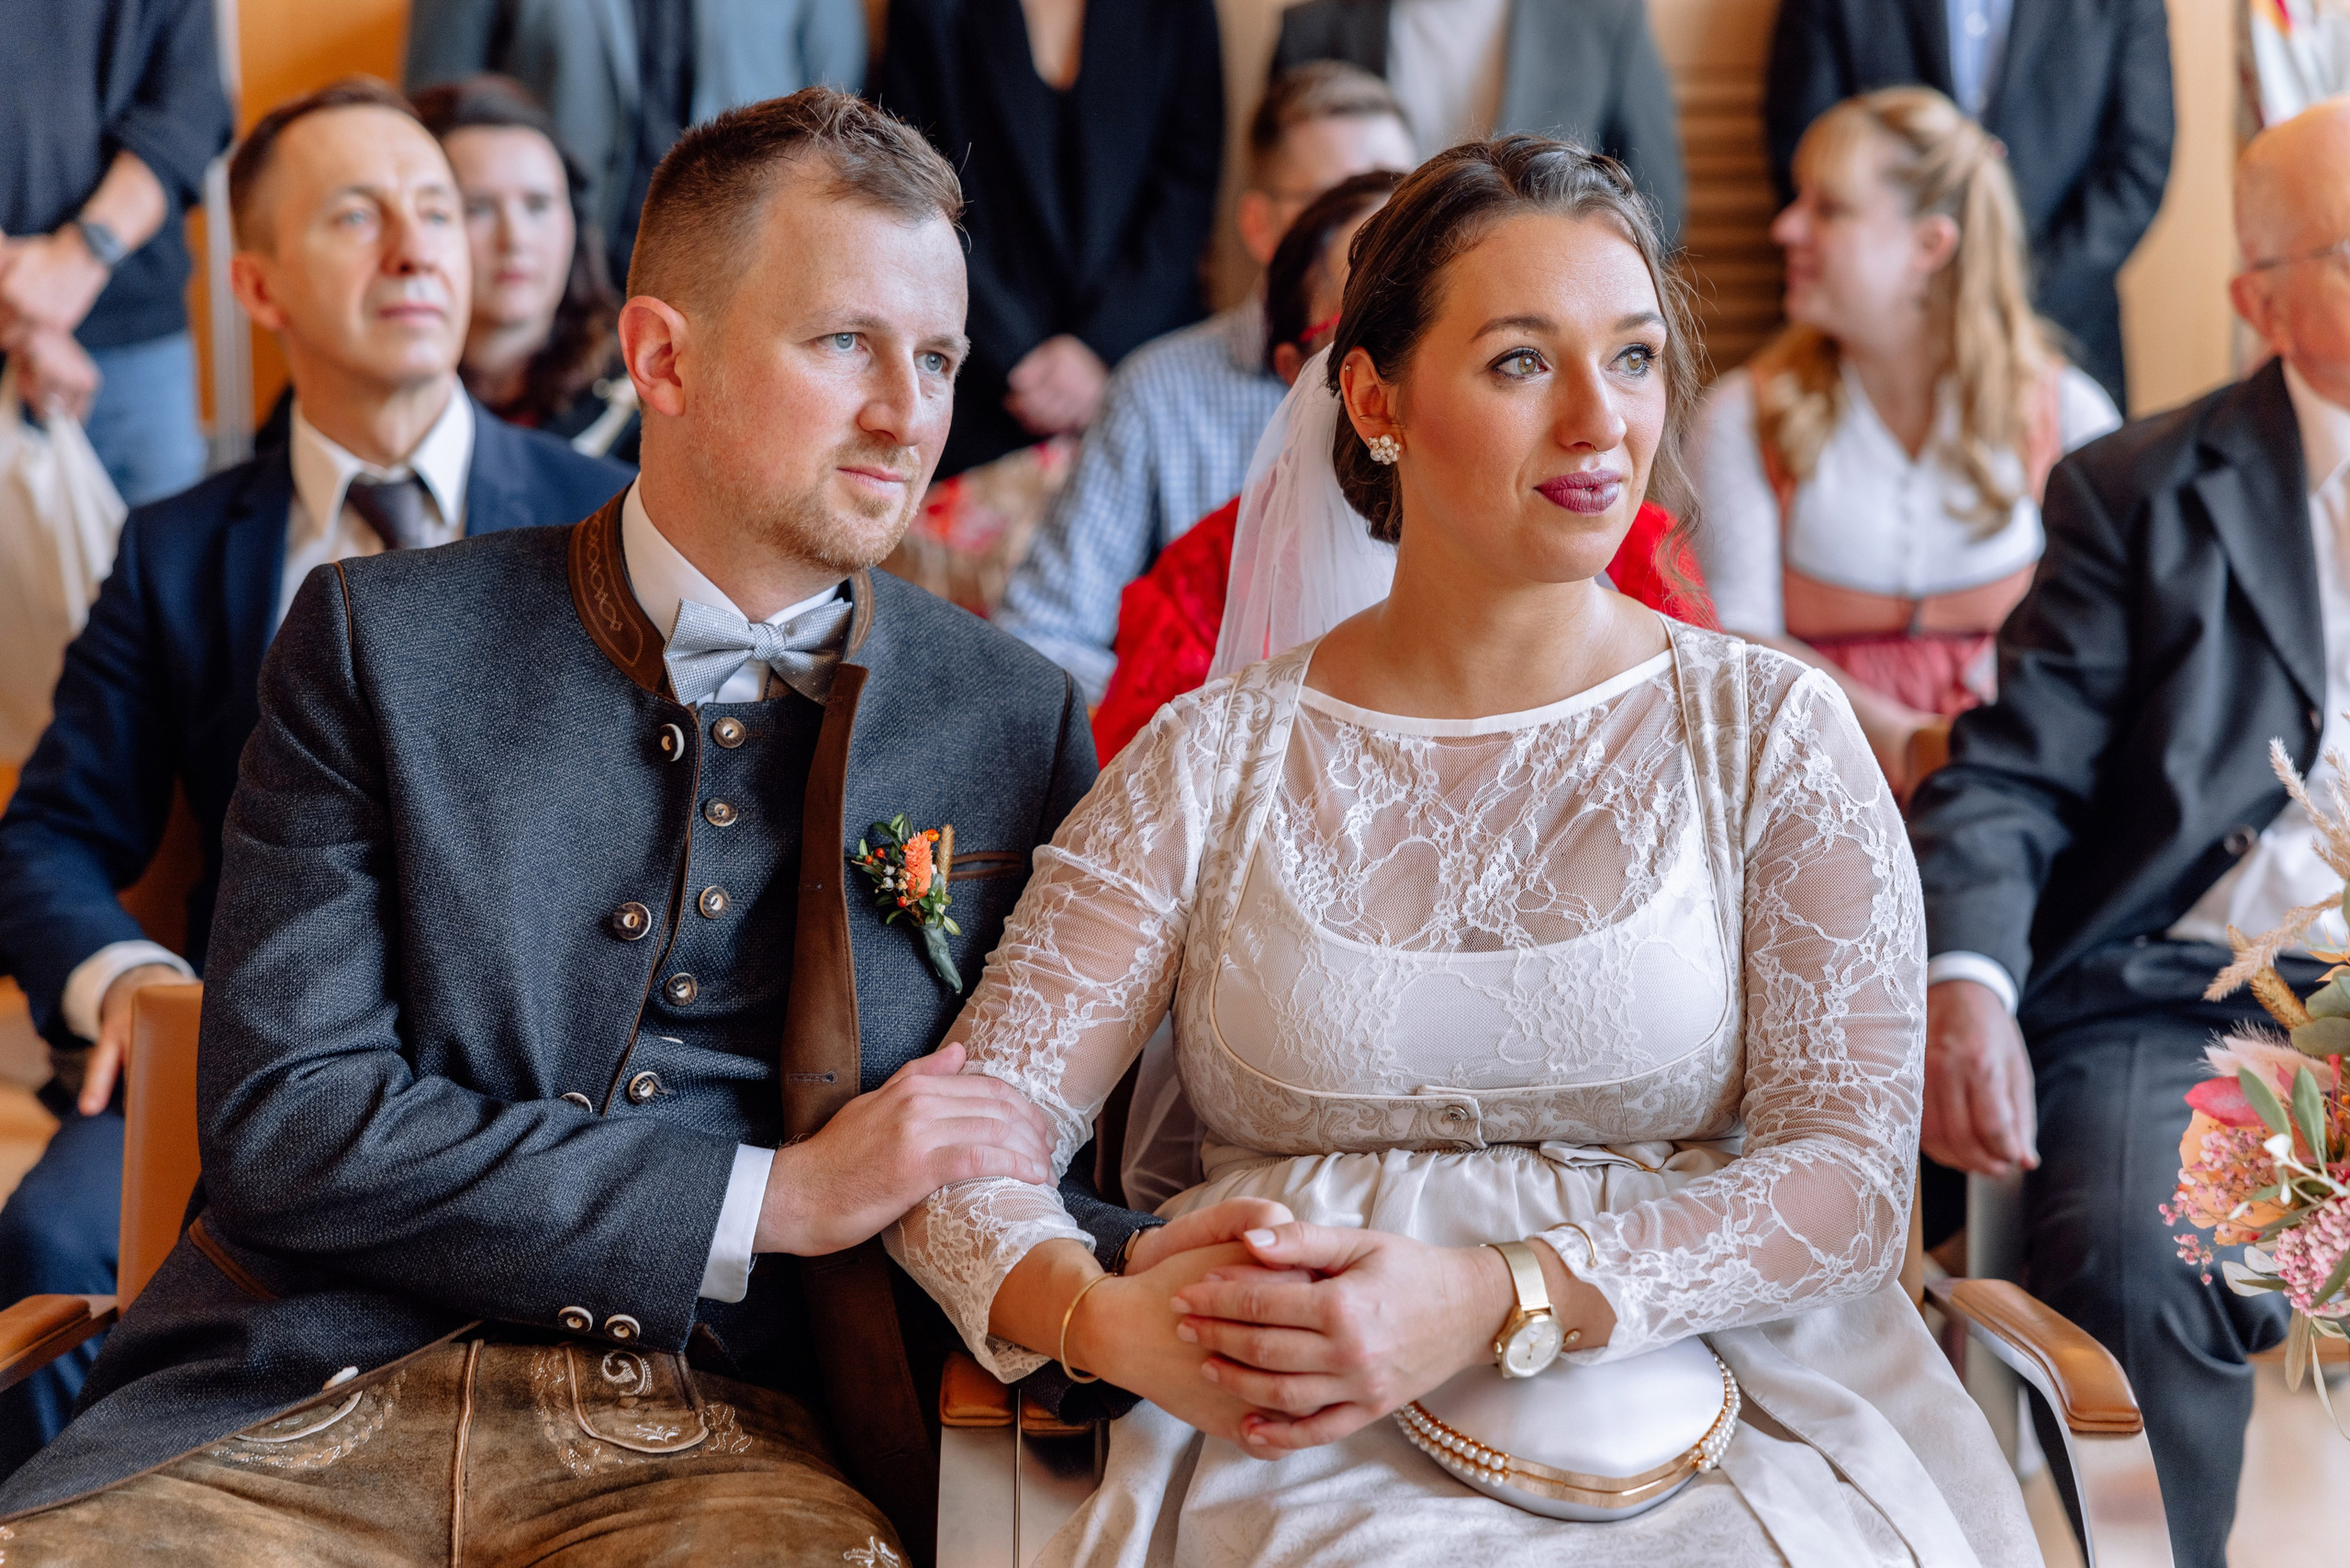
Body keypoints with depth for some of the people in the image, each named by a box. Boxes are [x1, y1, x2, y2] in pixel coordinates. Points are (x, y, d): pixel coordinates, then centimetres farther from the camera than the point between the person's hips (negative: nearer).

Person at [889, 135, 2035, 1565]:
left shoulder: (1771, 734, 6)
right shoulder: (1215, 761, 7)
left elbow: (1853, 1166, -3)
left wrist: (1494, 1302, -18)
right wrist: (1097, 1317, -20)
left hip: (1702, 1443, 1)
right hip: (1302, 1451, 0)